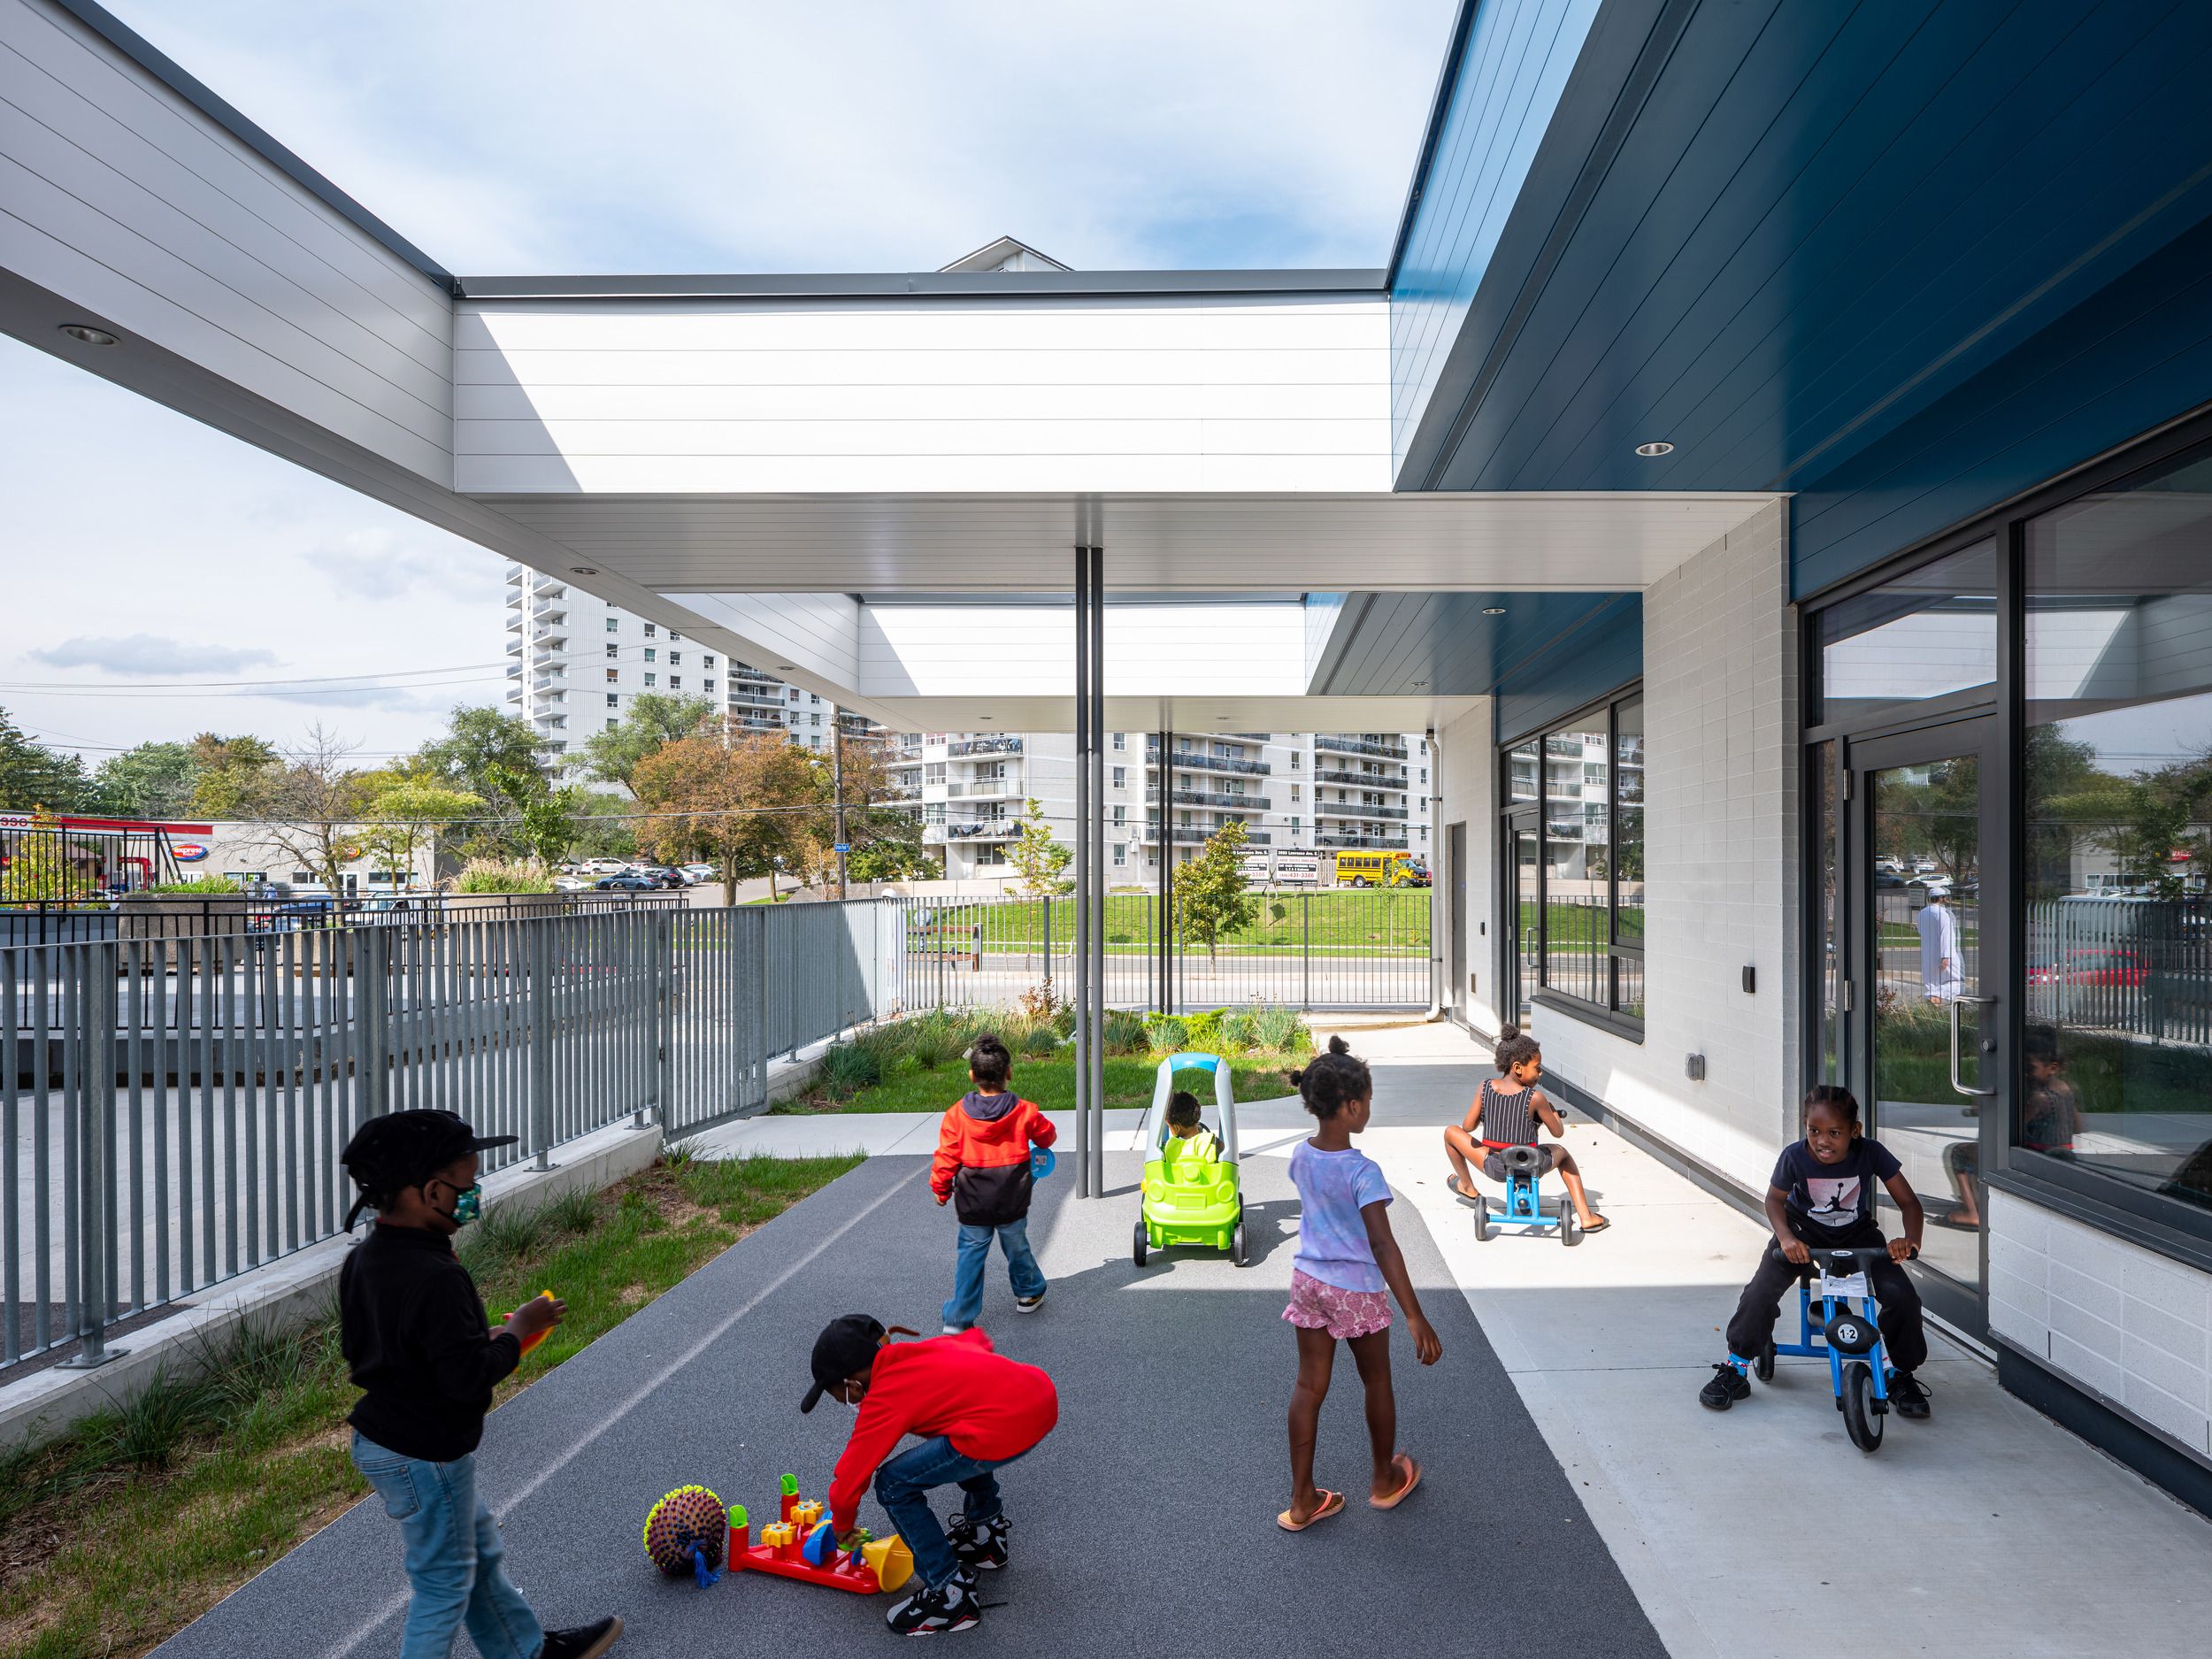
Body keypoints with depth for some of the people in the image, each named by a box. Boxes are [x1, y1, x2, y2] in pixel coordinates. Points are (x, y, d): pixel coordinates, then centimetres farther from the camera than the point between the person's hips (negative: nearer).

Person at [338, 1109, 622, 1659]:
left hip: (381, 1441, 10)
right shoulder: (437, 1278, -32)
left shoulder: (361, 1260, -2)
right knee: (445, 1582, 11)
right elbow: (469, 1377, -30)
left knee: (480, 1549, 24)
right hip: (426, 1458, -10)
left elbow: (355, 1344, 9)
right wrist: (518, 1329, -14)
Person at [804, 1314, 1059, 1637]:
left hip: (1005, 1429, -9)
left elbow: (847, 1483, 8)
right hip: (1044, 1392, 9)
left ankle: (952, 1598, 13)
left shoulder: (882, 1403, 4)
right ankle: (986, 1538, 43)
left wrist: (843, 1527, 29)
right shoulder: (927, 1348, 22)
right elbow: (978, 1338, 39)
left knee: (894, 1485, 6)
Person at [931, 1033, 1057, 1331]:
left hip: (973, 1206, -1)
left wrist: (940, 1189, 7)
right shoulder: (1024, 1112, -12)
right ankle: (1028, 1293, 41)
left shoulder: (957, 1115, -14)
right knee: (1017, 1247, 22)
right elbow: (1048, 1135, 6)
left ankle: (959, 1318, 12)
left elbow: (946, 1157, -9)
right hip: (1013, 1203, 1)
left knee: (970, 1254, 10)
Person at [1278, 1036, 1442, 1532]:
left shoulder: (1300, 1156, -5)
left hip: (1307, 1281, 5)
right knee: (1377, 1382, 18)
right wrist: (1415, 1318, -28)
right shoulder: (1362, 1171, -25)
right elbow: (1382, 1245, -29)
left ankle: (1302, 1500, 20)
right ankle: (1385, 1480, 38)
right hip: (1356, 1290, -5)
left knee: (1309, 1385, 13)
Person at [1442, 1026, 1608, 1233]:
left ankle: (1467, 1187, 39)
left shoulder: (1486, 1087, -8)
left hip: (1495, 1168, 1)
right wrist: (1552, 1111, 17)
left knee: (1451, 1132, 23)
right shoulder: (1535, 1097, -15)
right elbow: (1558, 1132, -2)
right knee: (1562, 1153, 33)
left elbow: (1468, 1127, -2)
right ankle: (1586, 1217, 25)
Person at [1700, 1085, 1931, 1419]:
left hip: (1858, 1235, 1)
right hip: (1804, 1232, -1)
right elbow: (1774, 1199, -8)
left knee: (1902, 1296, -20)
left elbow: (1908, 1201, -16)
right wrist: (1785, 1238, -26)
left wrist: (1910, 1239, -35)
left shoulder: (1870, 1153, -25)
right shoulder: (1794, 1156, -25)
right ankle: (1736, 1369, 0)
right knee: (1761, 1291, -19)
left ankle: (1901, 1375, 7)